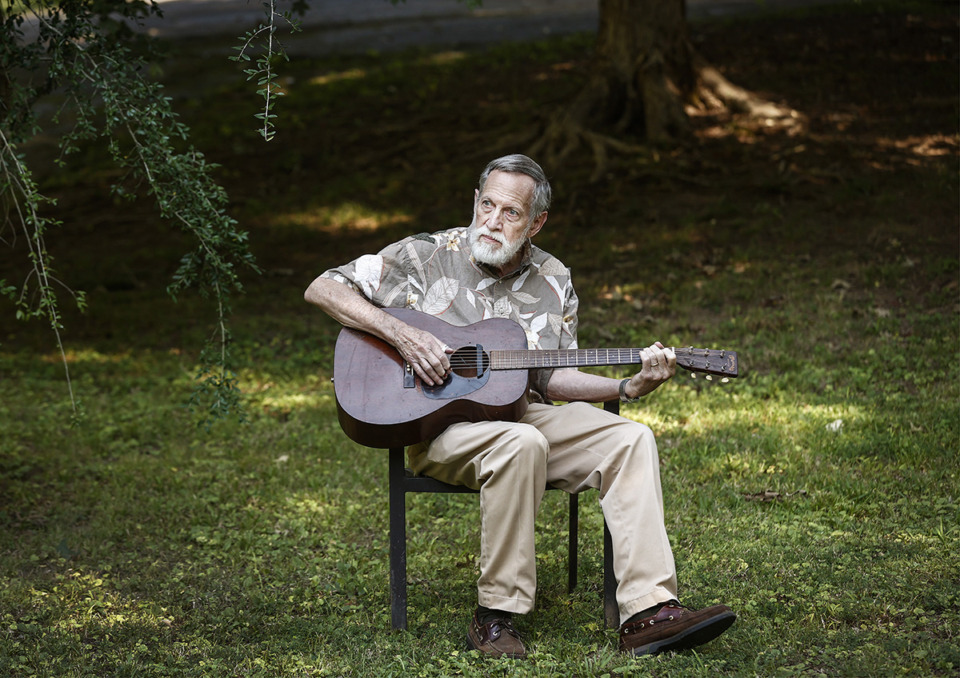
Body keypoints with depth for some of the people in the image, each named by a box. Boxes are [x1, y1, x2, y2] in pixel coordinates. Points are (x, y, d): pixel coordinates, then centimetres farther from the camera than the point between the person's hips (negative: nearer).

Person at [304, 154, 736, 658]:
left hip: (520, 413, 5)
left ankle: (649, 614, -25)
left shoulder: (553, 283, 10)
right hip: (436, 423, -5)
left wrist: (629, 387, -4)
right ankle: (495, 615, -26)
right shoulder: (427, 257, -3)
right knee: (521, 443, -37)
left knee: (630, 440, -17)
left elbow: (551, 377, 13)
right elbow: (322, 289, -6)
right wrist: (403, 336, -18)